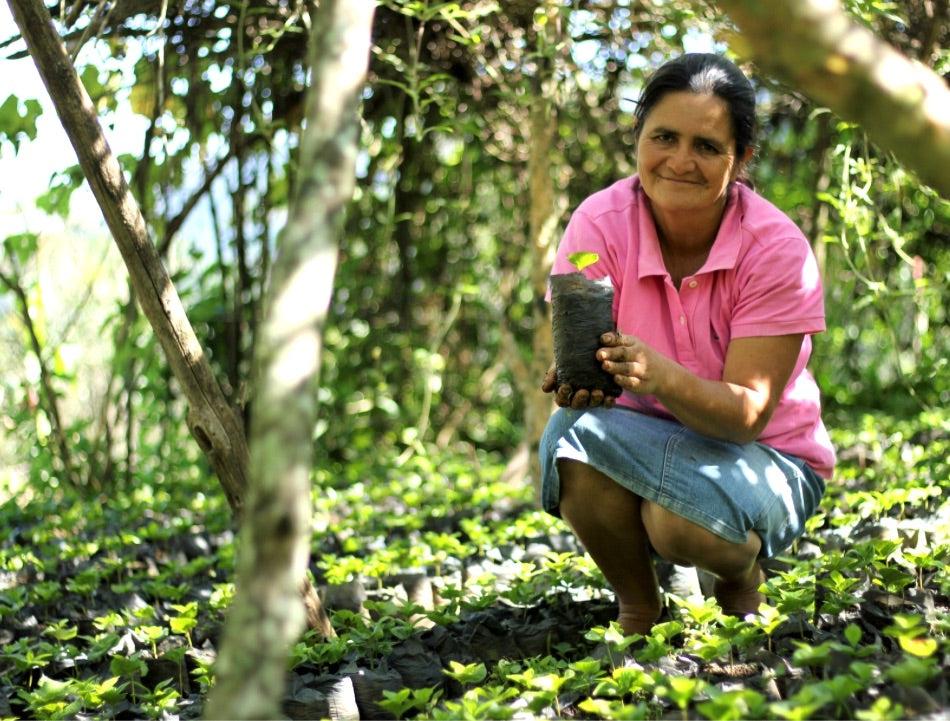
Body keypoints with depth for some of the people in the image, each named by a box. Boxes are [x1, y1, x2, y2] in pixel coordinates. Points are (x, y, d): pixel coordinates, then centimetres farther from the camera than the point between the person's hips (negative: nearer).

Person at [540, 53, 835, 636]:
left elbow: (747, 415, -24)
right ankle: (637, 605, -3)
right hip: (642, 444, 2)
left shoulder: (778, 250, -19)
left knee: (681, 521, -35)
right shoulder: (600, 223, -14)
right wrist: (577, 382, -43)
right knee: (573, 433, -31)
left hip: (763, 459, -2)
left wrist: (659, 376, -45)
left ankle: (742, 578, 6)